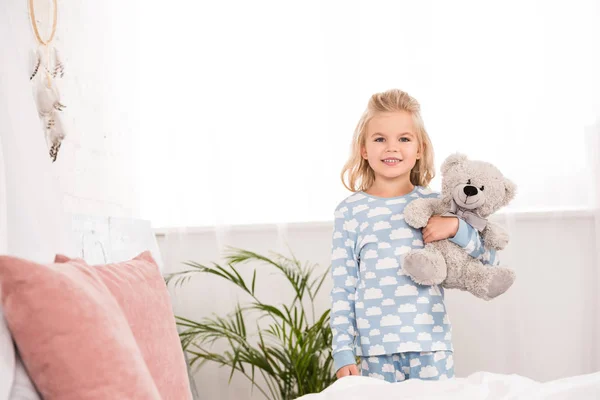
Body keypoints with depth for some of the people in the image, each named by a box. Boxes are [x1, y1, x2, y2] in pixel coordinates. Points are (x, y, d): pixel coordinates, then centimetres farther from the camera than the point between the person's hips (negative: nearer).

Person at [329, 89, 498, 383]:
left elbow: (490, 262, 6)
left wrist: (456, 227, -11)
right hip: (375, 348, -1)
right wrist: (343, 352, -3)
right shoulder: (350, 211, 2)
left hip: (431, 343, 1)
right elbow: (342, 289, 2)